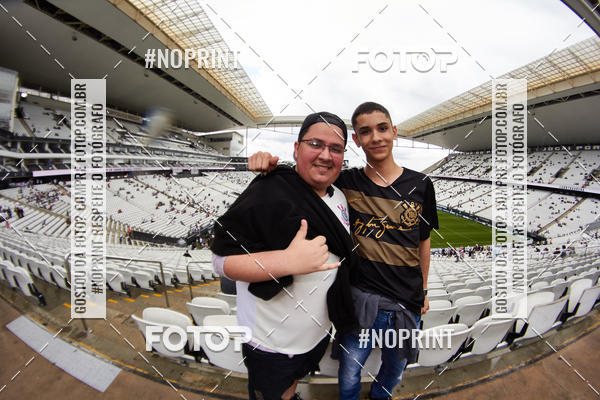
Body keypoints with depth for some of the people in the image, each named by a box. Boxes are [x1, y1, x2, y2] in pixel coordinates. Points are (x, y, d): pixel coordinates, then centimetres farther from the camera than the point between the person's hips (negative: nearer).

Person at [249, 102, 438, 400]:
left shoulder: (420, 185, -5)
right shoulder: (346, 182, -11)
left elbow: (423, 242, 4)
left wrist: (423, 291, 13)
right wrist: (269, 162, -28)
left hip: (407, 304, 3)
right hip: (361, 298, -2)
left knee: (395, 369, 28)